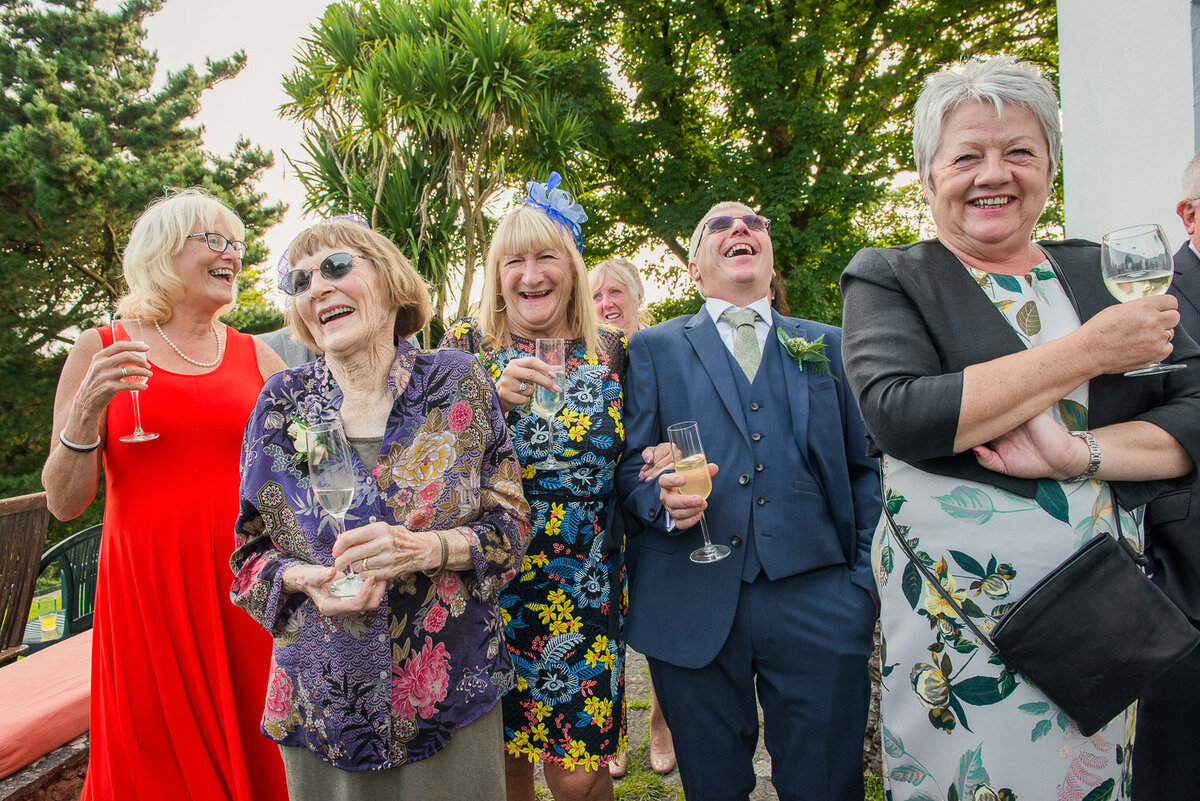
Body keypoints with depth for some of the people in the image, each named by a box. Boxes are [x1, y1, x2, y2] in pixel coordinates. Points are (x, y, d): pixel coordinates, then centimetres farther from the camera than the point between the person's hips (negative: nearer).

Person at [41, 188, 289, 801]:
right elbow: (64, 503, 0)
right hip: (147, 582, -1)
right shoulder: (100, 350, 2)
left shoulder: (258, 357, 7)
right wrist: (86, 412, -14)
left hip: (246, 580, 2)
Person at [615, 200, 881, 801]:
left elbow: (864, 468, 11)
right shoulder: (654, 349, 10)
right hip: (693, 605, 0)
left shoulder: (827, 345, 14)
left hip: (814, 599, 1)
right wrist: (663, 498, -15)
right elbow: (630, 465, 7)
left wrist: (865, 582, 2)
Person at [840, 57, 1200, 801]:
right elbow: (899, 415, -20)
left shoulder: (1105, 273, 9)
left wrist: (1078, 452, -16)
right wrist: (1084, 352, -14)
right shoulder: (888, 279, -3)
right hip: (957, 617, -3)